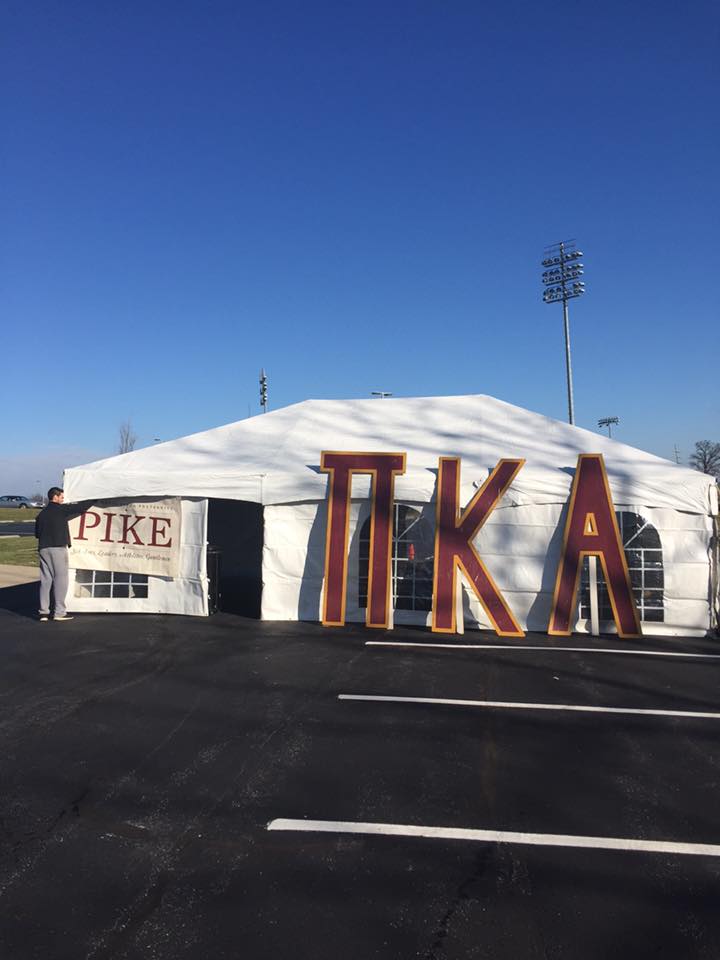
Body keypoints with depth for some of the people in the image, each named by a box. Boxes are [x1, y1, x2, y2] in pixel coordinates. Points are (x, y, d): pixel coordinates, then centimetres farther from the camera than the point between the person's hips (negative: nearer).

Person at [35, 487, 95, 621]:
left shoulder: (41, 513, 15)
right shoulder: (60, 509, -3)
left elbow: (37, 533, 16)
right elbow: (80, 507, -1)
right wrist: (93, 500, 11)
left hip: (43, 549, 6)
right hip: (58, 547, -6)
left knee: (45, 579, 8)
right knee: (60, 578, -2)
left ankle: (43, 612, 8)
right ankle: (59, 612, -3)